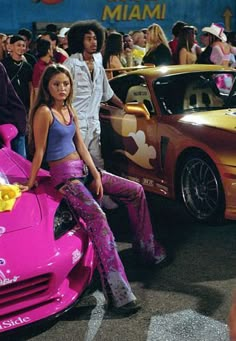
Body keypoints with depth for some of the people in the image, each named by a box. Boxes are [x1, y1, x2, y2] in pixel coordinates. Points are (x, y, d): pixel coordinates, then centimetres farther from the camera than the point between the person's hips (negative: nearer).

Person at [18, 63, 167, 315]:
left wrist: (96, 174, 3)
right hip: (64, 176, -9)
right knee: (97, 218, -29)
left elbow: (81, 146, 10)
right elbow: (39, 151, -11)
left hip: (83, 169, 9)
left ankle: (146, 247, 22)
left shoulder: (70, 111, 12)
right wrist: (31, 183, -6)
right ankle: (118, 293, -35)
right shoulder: (44, 112, -12)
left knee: (136, 191, 8)